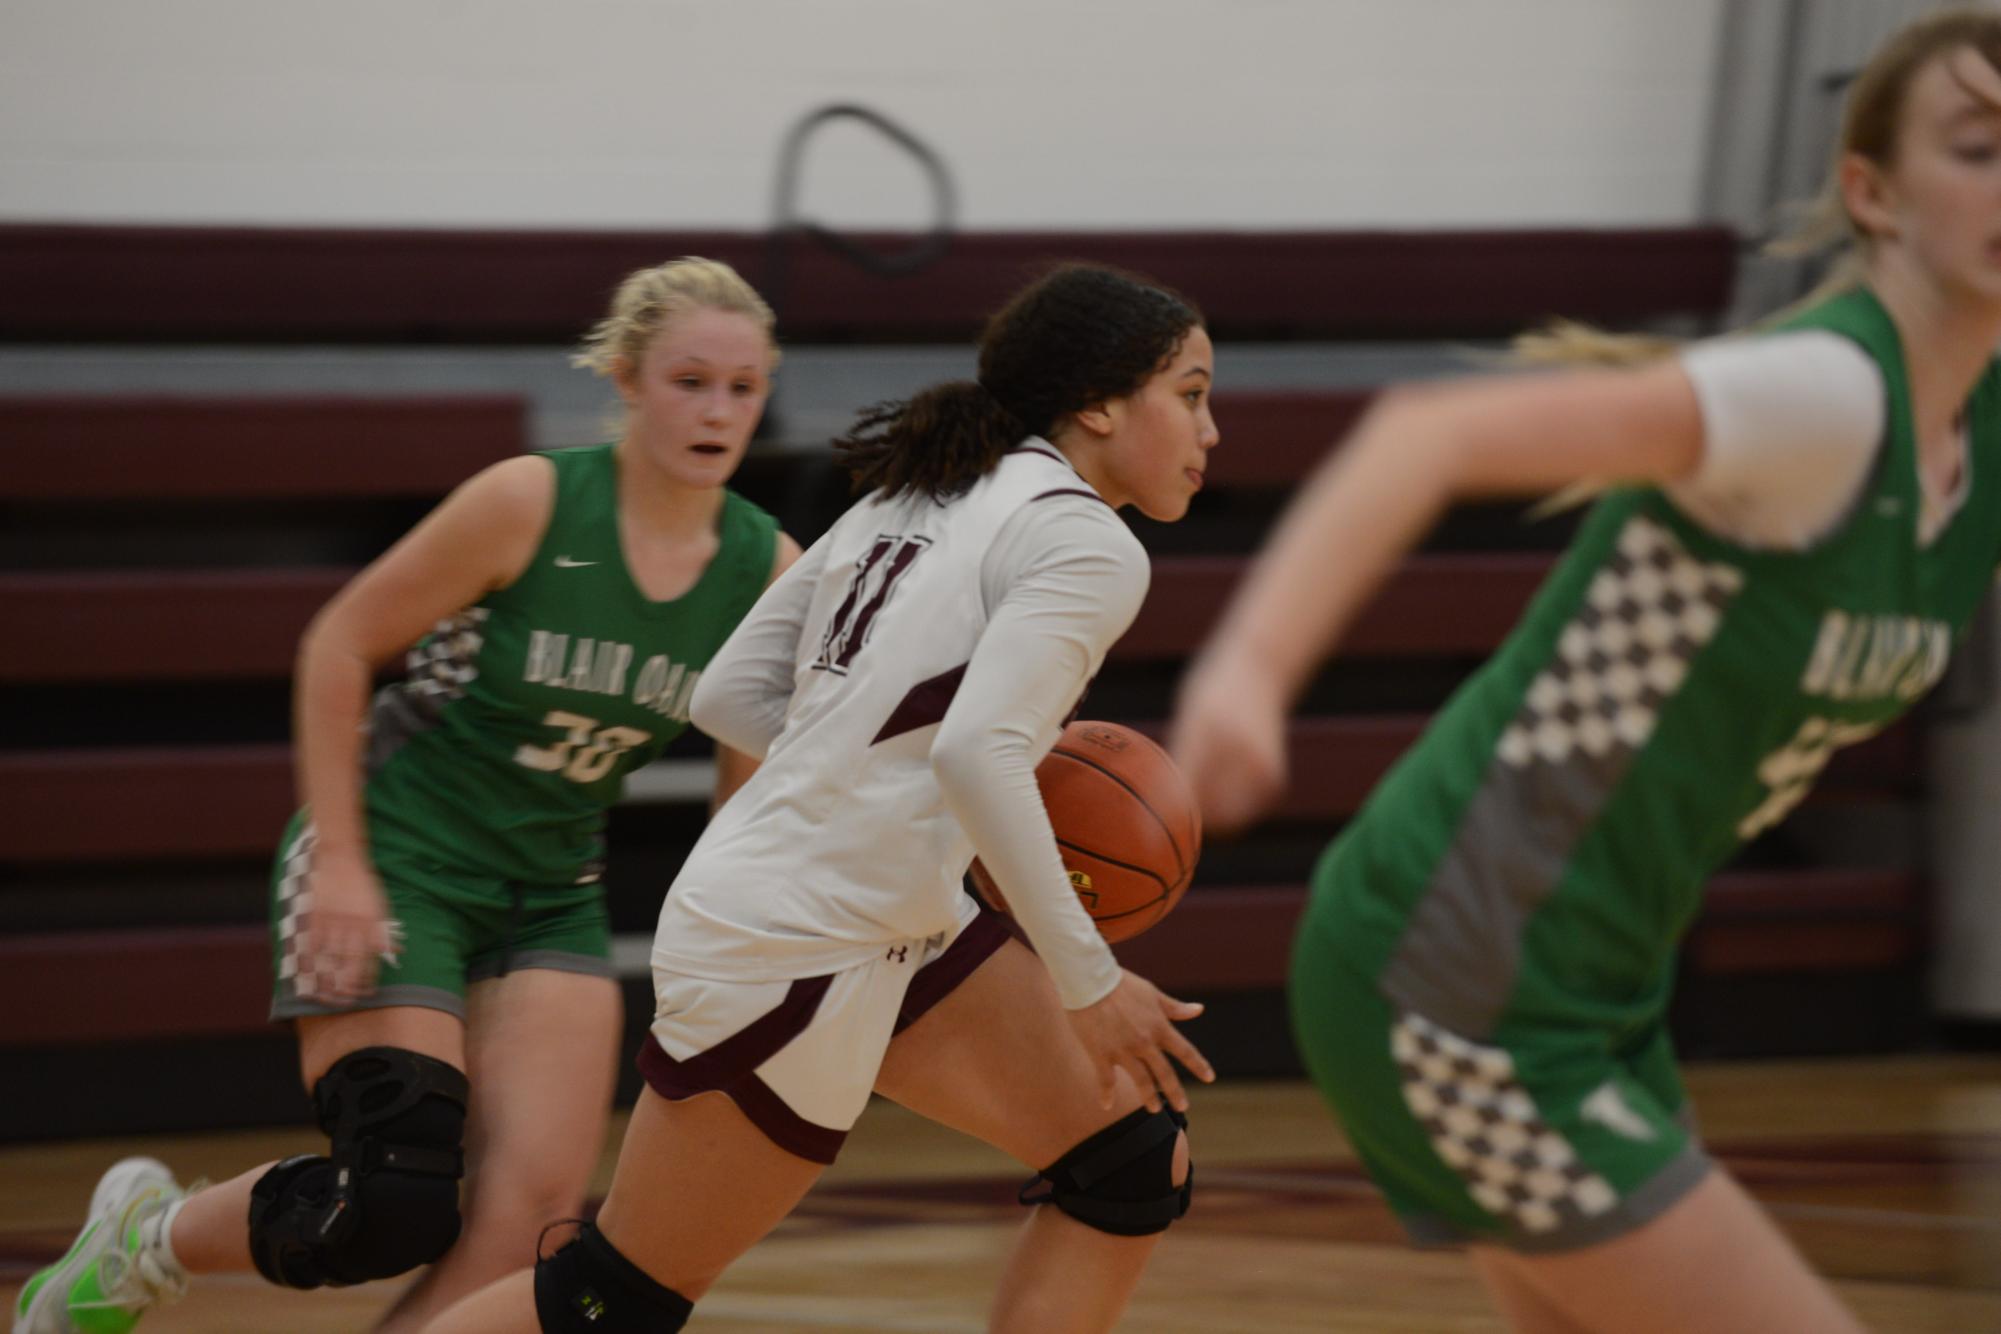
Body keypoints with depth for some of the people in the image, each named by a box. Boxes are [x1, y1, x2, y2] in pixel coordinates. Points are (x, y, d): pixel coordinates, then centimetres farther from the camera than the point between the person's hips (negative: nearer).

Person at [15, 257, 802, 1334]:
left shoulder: (767, 571, -5)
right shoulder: (531, 502, -18)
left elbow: (751, 786, 8)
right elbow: (337, 648, -10)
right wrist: (338, 863, -15)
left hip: (550, 900, 5)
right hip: (392, 867, -5)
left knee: (534, 1204, -15)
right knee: (394, 1209, -16)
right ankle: (148, 1238, 13)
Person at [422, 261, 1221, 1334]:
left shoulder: (913, 499, 14)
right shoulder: (1087, 544, -12)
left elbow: (728, 695, 12)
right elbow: (976, 754, -27)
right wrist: (1086, 981, -22)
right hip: (786, 952, -10)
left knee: (1137, 1162, 7)